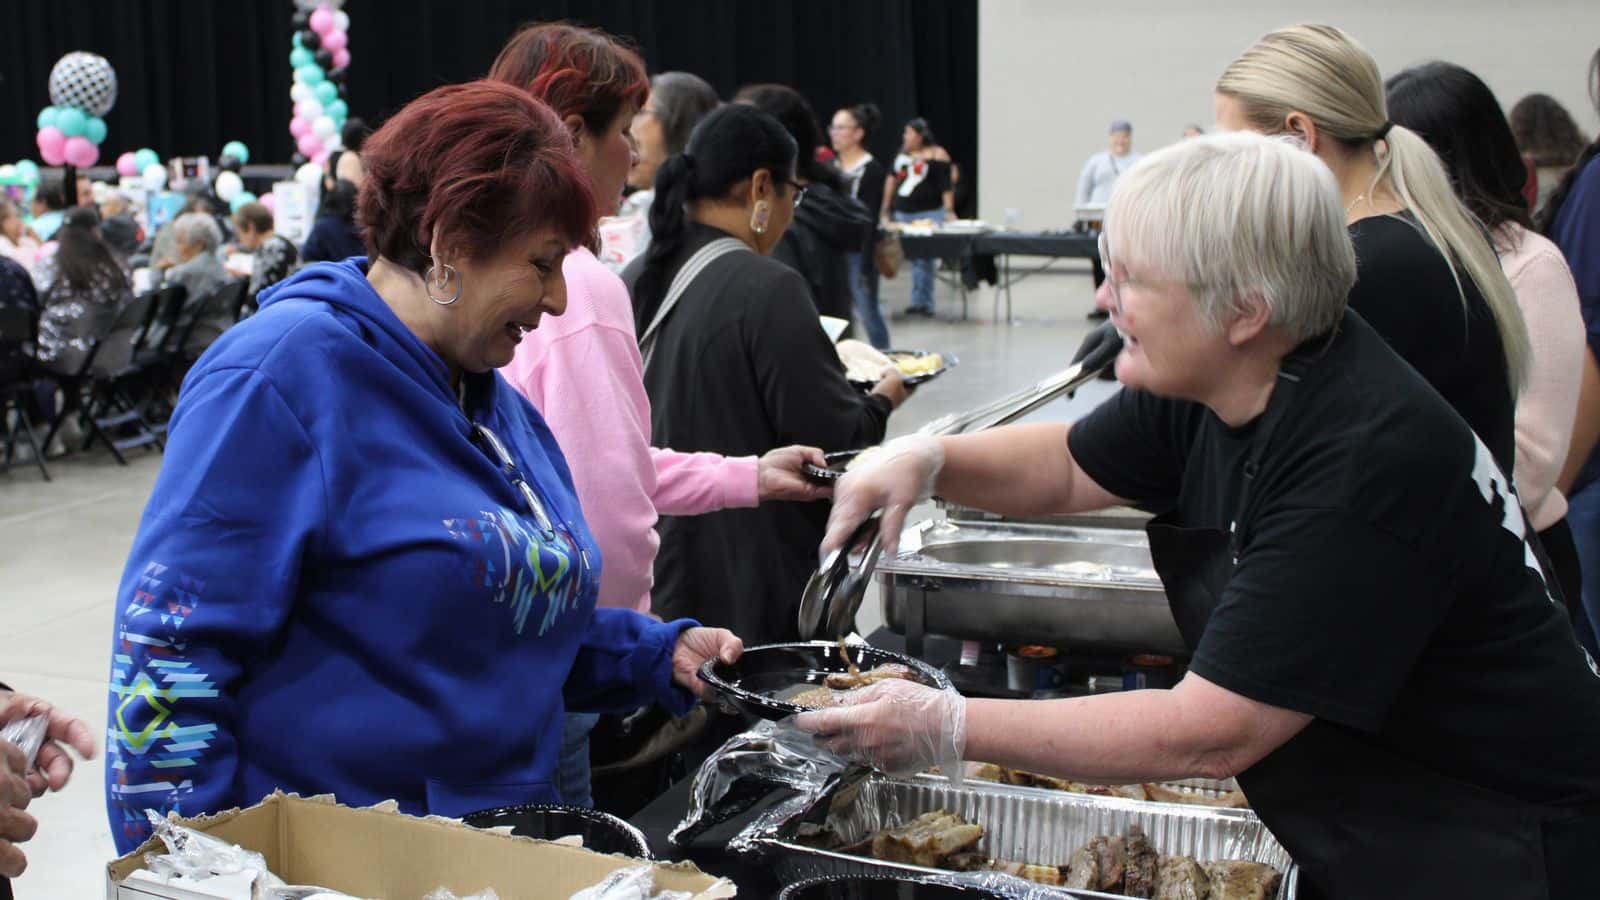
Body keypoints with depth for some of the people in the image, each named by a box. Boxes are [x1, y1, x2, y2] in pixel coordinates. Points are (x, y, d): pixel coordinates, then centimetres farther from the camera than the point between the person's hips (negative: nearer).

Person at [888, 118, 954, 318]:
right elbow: (892, 181, 17)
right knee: (913, 257, 6)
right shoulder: (902, 154, 13)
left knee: (925, 258, -10)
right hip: (903, 213, 6)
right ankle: (919, 302, 10)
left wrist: (949, 211, -18)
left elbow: (947, 185, -10)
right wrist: (885, 211, 15)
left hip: (929, 213, -6)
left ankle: (922, 302, -8)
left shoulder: (937, 156, -5)